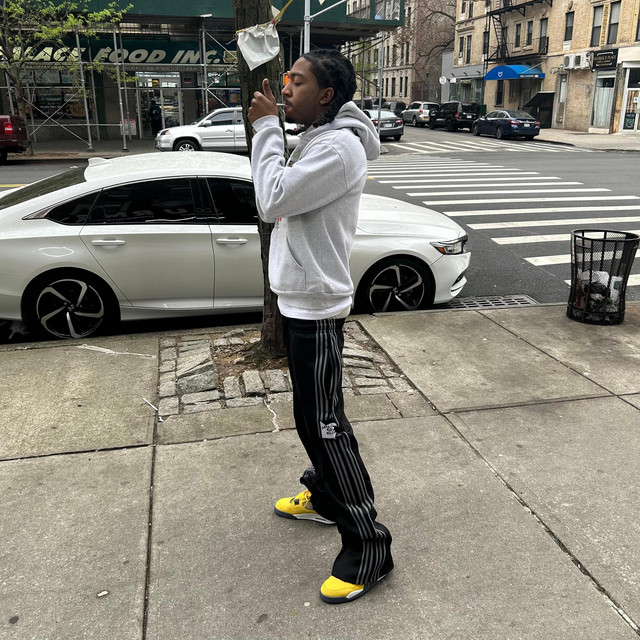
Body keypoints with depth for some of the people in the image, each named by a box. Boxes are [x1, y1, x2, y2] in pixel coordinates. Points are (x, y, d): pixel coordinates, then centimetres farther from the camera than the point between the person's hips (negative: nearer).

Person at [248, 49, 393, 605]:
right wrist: (267, 131, 6)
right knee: (314, 416, 21)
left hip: (316, 307, -10)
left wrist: (268, 129, -14)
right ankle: (325, 498, 41)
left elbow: (272, 202, -22)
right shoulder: (317, 140, 13)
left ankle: (368, 547, 6)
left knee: (323, 423, -6)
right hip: (301, 298, 10)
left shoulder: (339, 148, -19)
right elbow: (275, 204, 13)